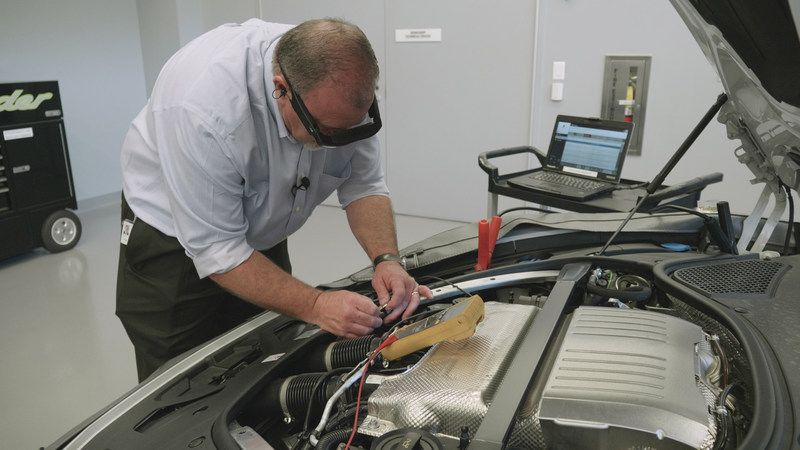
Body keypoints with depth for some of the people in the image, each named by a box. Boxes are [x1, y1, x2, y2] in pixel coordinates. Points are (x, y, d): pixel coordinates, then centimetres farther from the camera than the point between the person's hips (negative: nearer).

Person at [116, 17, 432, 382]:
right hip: (172, 242, -4)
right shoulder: (204, 109, -39)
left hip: (263, 237, 5)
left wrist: (386, 260, -27)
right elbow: (217, 250, -32)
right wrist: (313, 305, -37)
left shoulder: (340, 86, -22)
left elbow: (363, 185, -10)